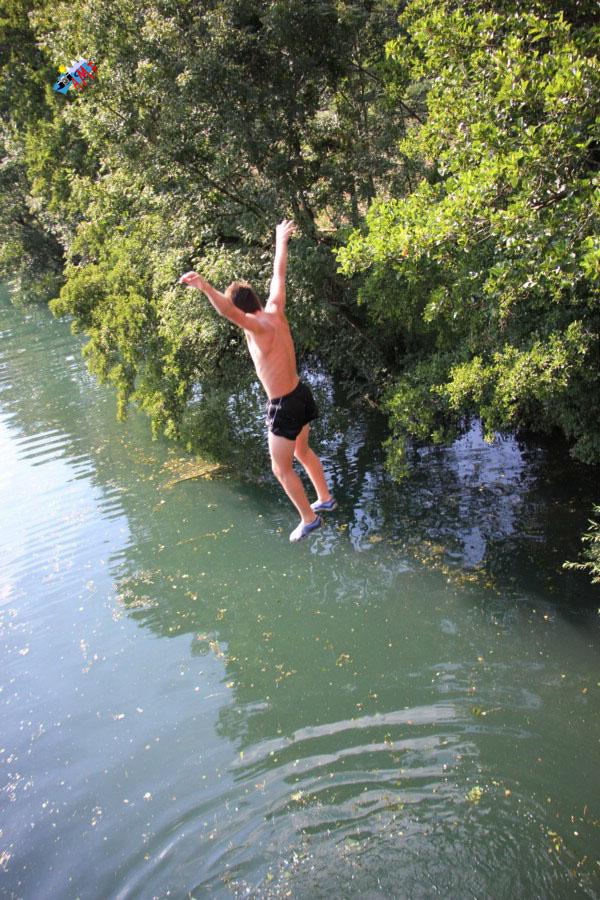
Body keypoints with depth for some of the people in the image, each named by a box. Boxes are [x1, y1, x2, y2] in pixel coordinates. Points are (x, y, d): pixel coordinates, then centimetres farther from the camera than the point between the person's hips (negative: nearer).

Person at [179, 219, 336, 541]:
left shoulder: (258, 328, -25)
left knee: (281, 468, 10)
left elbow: (228, 312, -45)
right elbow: (279, 275, 11)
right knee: (302, 451, 30)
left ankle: (309, 519, 23)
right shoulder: (275, 311, -4)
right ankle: (325, 499, 47)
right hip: (302, 393, 9)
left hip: (285, 406, -9)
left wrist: (204, 286, -60)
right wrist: (281, 241, 25)